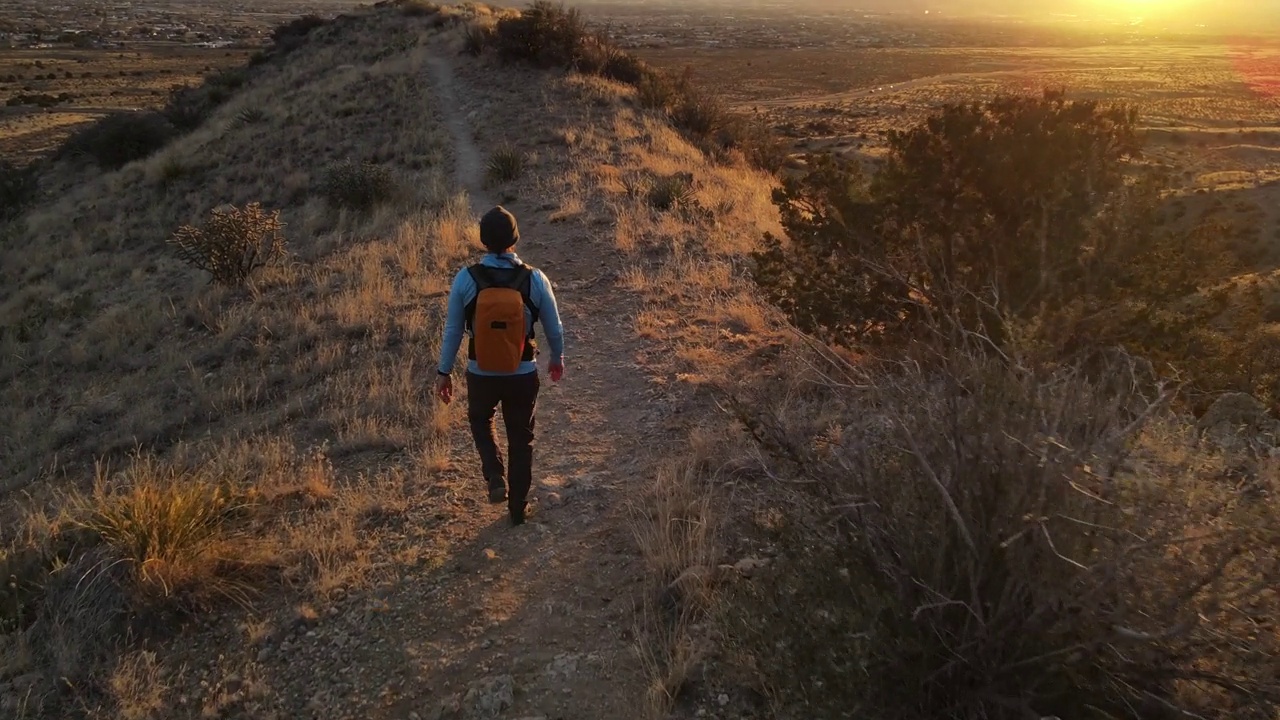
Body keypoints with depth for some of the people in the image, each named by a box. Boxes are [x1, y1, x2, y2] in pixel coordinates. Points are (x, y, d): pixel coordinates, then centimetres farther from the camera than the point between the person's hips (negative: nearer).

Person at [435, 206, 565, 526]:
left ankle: (495, 477, 11)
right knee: (521, 439, 18)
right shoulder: (534, 278, -14)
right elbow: (553, 327, -2)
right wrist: (557, 359, 17)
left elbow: (453, 330, -6)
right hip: (523, 374, 0)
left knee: (480, 421, 30)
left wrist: (444, 372, 8)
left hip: (480, 374, 0)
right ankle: (518, 508, 28)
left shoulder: (465, 278, -14)